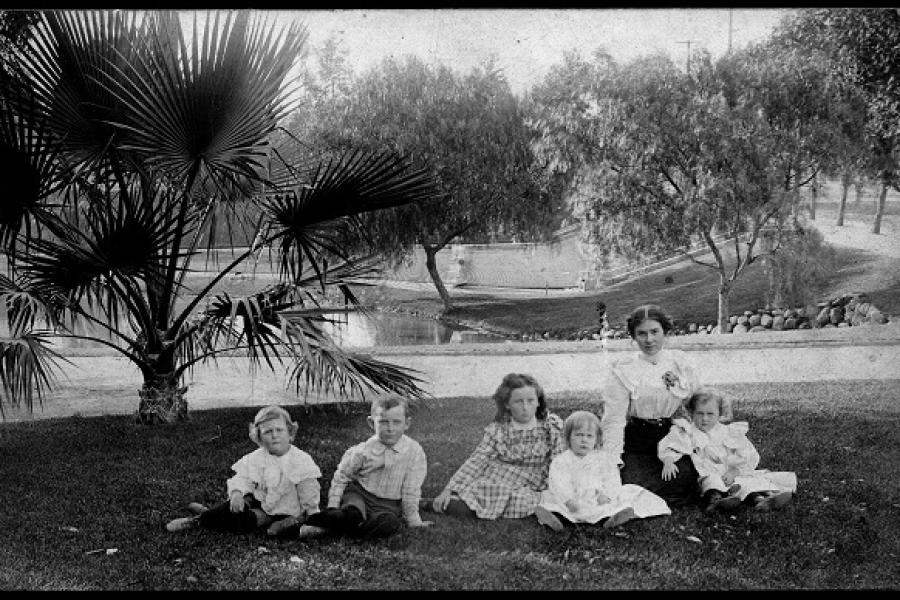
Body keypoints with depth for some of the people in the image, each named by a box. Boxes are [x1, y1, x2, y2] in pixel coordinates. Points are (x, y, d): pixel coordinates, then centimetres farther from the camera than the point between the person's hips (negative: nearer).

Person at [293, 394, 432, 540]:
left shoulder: (415, 452, -9)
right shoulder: (362, 451, -9)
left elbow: (410, 491, 0)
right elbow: (340, 478, 5)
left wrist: (413, 520, 1)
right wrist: (332, 508, -2)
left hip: (388, 504, 1)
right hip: (358, 493, -1)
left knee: (390, 524, -34)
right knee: (352, 514, -37)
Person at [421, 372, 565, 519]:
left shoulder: (551, 426, -4)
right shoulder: (497, 429, -5)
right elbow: (477, 460, -9)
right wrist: (449, 490, -17)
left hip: (526, 489, 0)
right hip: (492, 482, 0)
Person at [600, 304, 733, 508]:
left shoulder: (680, 362, 6)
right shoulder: (622, 370, -5)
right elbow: (614, 418, -7)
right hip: (636, 444, -3)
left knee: (687, 479, -19)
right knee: (634, 482, -24)